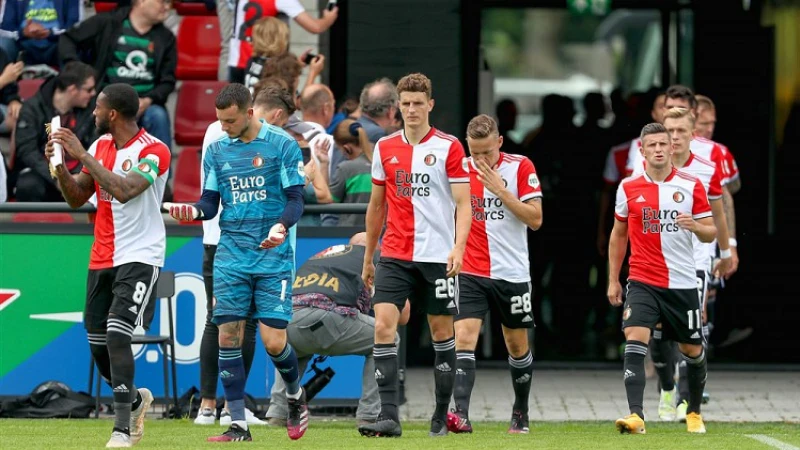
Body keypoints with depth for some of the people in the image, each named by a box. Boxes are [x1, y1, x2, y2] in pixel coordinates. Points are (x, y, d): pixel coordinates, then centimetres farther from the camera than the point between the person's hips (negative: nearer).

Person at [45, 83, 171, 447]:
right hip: (101, 259, 7)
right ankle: (135, 400, 35)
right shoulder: (101, 144, 9)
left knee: (117, 334, -21)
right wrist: (59, 166, -6)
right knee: (97, 343, 8)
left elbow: (123, 190, -28)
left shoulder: (154, 151, -13)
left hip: (140, 257, -7)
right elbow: (77, 198, 13)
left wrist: (82, 154, -27)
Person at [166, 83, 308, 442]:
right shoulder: (216, 150, 9)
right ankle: (238, 425, 1)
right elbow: (210, 202, 11)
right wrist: (194, 211, -12)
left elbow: (296, 199, -5)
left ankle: (296, 395, 23)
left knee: (273, 342, -8)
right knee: (228, 338, -5)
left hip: (274, 258, -4)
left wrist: (282, 226, -25)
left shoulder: (282, 145, -3)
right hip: (231, 258, 4)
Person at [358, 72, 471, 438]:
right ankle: (389, 417, -15)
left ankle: (442, 415, 16)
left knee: (441, 332, 5)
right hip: (394, 256, 3)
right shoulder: (385, 148, 8)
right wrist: (368, 257, 19)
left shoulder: (449, 147, -3)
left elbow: (464, 204, -6)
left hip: (437, 256, -3)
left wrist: (458, 247, -21)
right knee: (383, 326, -12)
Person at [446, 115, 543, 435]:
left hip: (512, 274, 0)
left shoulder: (520, 168, -6)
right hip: (470, 273, 0)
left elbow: (535, 219, -12)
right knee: (464, 339, -18)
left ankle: (521, 413, 30)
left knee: (518, 346, 12)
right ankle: (461, 414, -26)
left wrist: (500, 190, -19)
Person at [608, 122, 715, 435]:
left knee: (693, 351, 10)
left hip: (683, 283, 0)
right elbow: (619, 234, 15)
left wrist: (696, 226, -21)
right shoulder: (628, 188, 2)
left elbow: (710, 234, 2)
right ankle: (636, 416, -28)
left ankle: (694, 412, 33)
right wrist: (613, 280, 13)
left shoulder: (691, 186, -1)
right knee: (634, 340, -21)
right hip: (642, 281, 0)